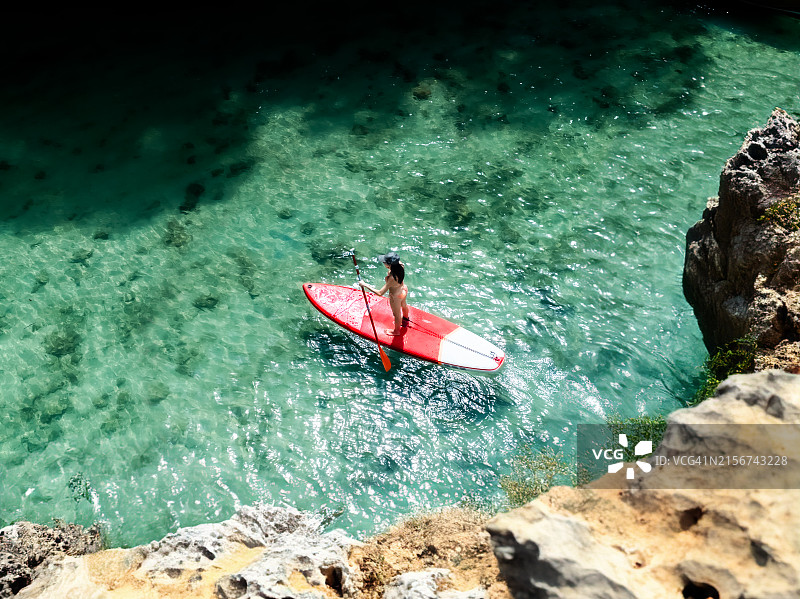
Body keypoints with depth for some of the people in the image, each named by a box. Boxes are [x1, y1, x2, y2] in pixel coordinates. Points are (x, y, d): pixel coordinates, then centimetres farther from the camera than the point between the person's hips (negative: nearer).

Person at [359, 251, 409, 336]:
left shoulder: (392, 278, -45)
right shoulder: (400, 264, -26)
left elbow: (380, 293, -38)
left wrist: (365, 285, -33)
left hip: (396, 297, -7)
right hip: (404, 290, 7)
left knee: (397, 314, 22)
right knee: (404, 305, 36)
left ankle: (397, 331, 52)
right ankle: (405, 321, 68)